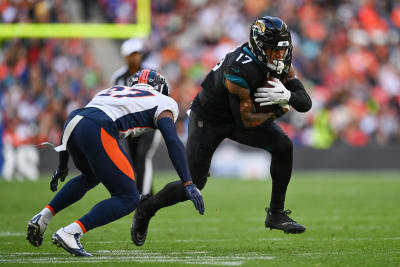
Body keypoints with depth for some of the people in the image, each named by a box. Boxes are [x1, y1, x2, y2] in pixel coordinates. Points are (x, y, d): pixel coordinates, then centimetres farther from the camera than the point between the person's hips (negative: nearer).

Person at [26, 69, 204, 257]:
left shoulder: (111, 91, 38)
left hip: (72, 123, 7)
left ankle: (43, 218, 23)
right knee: (128, 199, 3)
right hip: (97, 132, -7)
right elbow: (173, 142, 5)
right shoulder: (162, 102, 21)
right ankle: (69, 233, -11)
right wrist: (188, 183, 1)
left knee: (91, 177, 36)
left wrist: (62, 167, 45)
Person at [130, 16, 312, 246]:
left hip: (236, 115, 7)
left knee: (283, 146, -15)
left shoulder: (280, 63, -12)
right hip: (208, 119, -7)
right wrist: (278, 111, -20)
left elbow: (305, 103, -14)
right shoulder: (241, 69, -36)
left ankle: (276, 214, -3)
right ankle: (146, 209, 22)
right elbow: (246, 121, -32)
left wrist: (287, 96, -35)